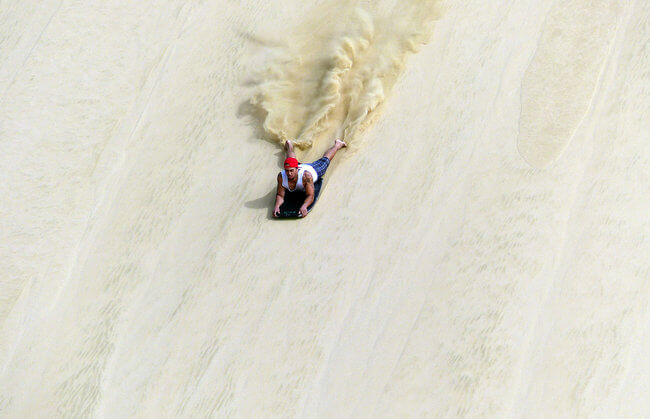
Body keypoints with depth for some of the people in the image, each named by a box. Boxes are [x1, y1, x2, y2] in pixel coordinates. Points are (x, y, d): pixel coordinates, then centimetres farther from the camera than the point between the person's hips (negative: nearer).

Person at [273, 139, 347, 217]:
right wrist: (277, 206, -56)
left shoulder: (306, 175, -50)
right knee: (290, 159, 37)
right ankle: (289, 146, 68)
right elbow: (280, 195, -35)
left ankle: (338, 145, 54)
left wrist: (304, 206, -68)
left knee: (325, 160, 27)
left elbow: (310, 196, -48)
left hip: (313, 169, -2)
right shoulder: (281, 176, -43)